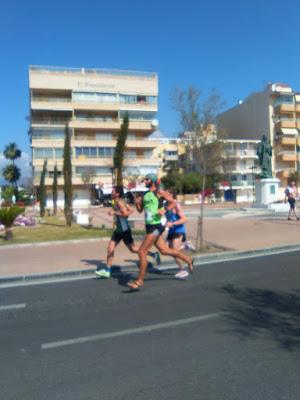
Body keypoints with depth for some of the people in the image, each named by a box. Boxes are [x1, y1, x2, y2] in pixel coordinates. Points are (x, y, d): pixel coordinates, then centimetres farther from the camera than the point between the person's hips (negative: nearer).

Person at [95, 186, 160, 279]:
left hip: (124, 230, -10)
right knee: (110, 248, 7)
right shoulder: (116, 202, 11)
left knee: (133, 249, 2)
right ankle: (107, 270, 14)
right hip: (119, 230, 10)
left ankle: (154, 255, 15)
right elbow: (131, 210, 16)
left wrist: (114, 212, -21)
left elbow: (125, 213, -29)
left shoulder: (119, 202, -17)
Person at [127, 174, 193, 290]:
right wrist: (137, 203, -1)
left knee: (142, 252, -9)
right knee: (164, 250, 15)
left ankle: (140, 281, 1)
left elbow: (172, 202, -11)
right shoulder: (145, 194, 16)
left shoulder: (159, 192, -6)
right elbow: (140, 210, 19)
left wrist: (164, 210, -27)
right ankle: (187, 259, 32)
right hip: (150, 226, 8)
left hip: (156, 226, -8)